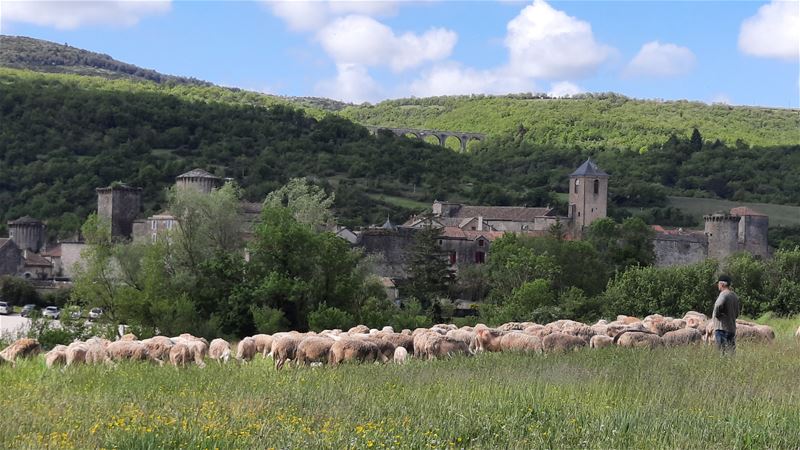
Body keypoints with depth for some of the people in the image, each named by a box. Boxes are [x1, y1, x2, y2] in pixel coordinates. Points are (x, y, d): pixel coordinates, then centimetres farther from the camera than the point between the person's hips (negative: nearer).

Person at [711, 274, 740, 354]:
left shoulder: (724, 294, -13)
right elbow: (736, 314, 20)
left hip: (722, 328, -9)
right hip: (732, 328, 9)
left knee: (722, 350, -9)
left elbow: (718, 305, -33)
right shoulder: (734, 296, 15)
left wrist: (716, 315, -17)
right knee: (731, 352, 9)